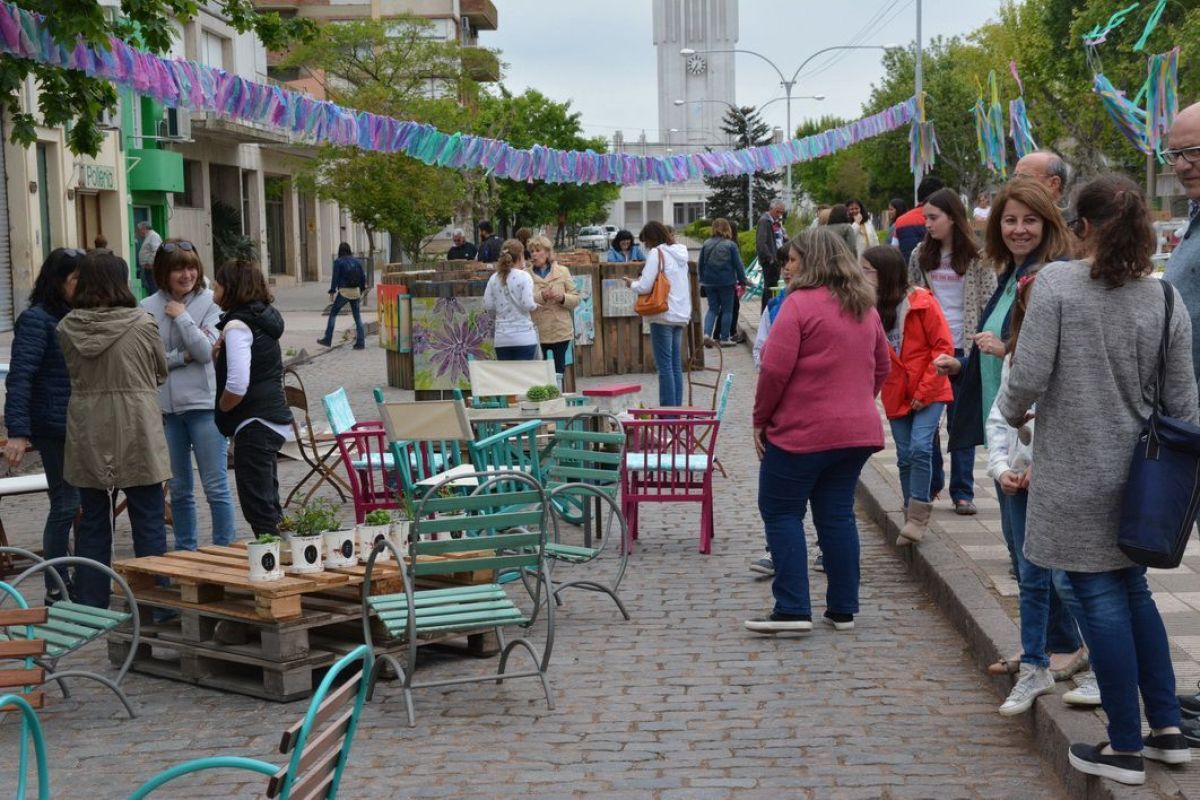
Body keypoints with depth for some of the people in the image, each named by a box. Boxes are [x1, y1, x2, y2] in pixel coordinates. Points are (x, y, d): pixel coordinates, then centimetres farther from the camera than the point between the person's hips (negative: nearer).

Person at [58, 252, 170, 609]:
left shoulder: (67, 327, -3)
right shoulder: (142, 324, -11)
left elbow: (74, 371, 11)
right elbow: (161, 371, 2)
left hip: (87, 438, 3)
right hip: (136, 435, -3)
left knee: (92, 521, 12)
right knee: (149, 522, 6)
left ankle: (90, 606, 16)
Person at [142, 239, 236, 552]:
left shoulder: (210, 303, -1)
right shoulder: (147, 308, 3)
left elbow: (206, 350, -11)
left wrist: (181, 316, -7)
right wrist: (184, 356, -11)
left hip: (203, 404, -3)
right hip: (164, 406, 3)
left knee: (216, 486, -1)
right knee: (178, 489, 13)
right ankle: (185, 552, 23)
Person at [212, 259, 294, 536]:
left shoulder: (237, 325, -15)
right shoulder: (263, 318, 13)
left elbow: (237, 385, -25)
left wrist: (221, 407, -5)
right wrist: (219, 354, 5)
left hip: (254, 424, -10)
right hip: (276, 420, 10)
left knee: (258, 508, -5)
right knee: (269, 505, 16)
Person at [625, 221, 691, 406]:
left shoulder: (657, 253, -8)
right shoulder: (680, 253, 15)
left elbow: (645, 287, -14)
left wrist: (631, 283, 7)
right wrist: (640, 281, 19)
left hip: (663, 315, -8)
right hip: (681, 315, 8)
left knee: (664, 366, -6)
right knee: (676, 366, 10)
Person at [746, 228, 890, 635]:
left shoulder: (800, 303, -13)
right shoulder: (865, 307, 12)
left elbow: (775, 369, -17)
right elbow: (882, 367, 20)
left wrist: (760, 419, -7)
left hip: (803, 431, -7)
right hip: (858, 430, 7)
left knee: (781, 512, 2)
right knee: (838, 515, 12)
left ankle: (792, 609, -2)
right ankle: (843, 609, 14)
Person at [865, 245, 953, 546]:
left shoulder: (922, 302, -12)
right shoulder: (871, 307, 1)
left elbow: (944, 347, -11)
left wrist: (924, 390, -14)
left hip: (928, 394, -5)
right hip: (896, 395, 5)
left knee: (920, 447, -18)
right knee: (905, 457, 9)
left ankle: (918, 517, -8)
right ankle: (913, 519, 21)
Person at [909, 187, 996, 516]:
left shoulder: (976, 257, -4)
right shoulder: (920, 255, 6)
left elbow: (990, 303, -2)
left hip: (963, 349, -3)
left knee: (962, 421, 3)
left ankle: (963, 492, 9)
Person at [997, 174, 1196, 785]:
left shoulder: (1056, 281, -12)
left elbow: (1029, 375, -17)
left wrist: (1011, 411, 4)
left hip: (1075, 472, -5)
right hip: (1138, 472, 5)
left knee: (1102, 597, 2)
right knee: (1132, 587, 19)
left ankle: (1126, 748, 10)